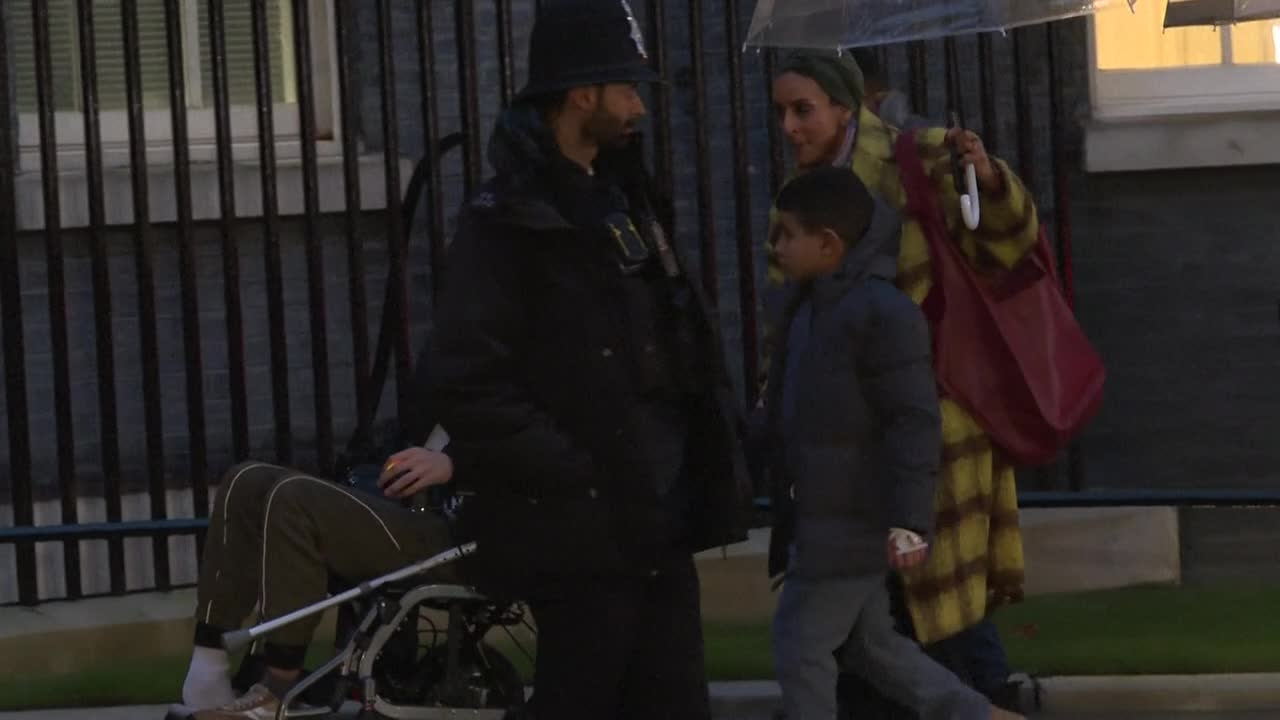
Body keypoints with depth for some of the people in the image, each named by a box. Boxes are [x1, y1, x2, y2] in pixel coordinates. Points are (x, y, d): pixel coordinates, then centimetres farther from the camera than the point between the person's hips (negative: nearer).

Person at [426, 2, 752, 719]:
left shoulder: (624, 199, 16)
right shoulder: (507, 223, -11)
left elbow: (687, 343, 21)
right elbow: (472, 390, -18)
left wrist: (719, 456, 8)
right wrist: (576, 478, -18)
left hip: (660, 528, 8)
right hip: (582, 535, -8)